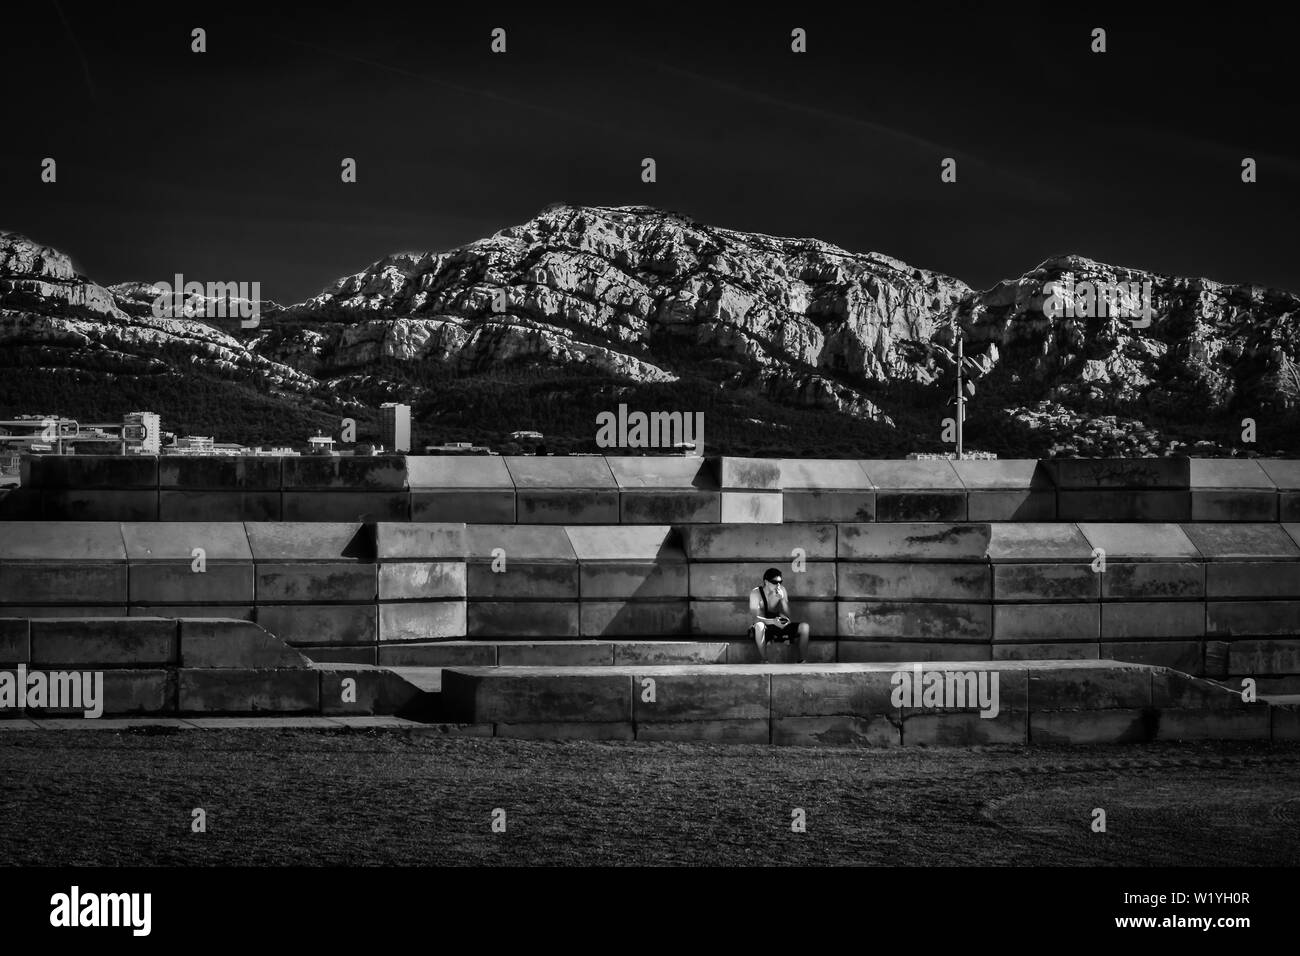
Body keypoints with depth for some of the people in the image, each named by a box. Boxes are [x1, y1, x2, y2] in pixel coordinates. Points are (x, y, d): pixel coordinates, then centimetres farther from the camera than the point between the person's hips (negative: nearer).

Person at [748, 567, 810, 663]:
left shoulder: (781, 590, 0)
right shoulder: (756, 593, -12)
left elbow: (787, 615, -4)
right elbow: (756, 617, -23)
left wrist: (782, 599, -21)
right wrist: (772, 621, -40)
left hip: (779, 626, 5)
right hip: (765, 627, -5)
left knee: (805, 627, -16)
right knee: (759, 626, -41)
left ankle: (803, 662, -12)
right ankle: (764, 662, -33)